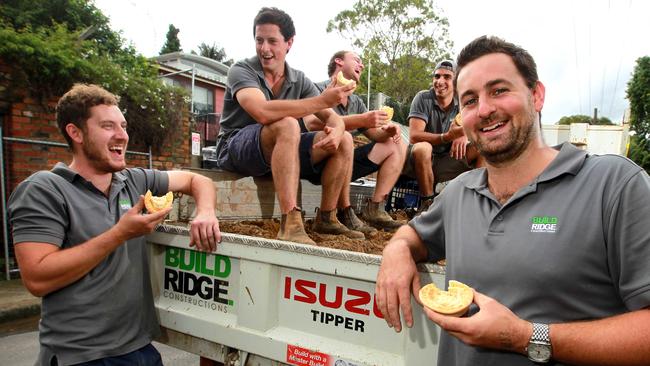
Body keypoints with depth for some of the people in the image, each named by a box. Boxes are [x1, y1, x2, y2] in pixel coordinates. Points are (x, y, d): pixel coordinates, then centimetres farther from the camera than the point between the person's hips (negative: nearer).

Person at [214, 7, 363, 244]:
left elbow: (332, 117, -1)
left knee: (344, 140, -6)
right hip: (235, 150, -5)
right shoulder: (241, 71, -12)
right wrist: (323, 100, -32)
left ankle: (326, 218, -3)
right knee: (287, 125, -35)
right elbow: (263, 112, -32)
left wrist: (336, 130, -27)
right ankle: (290, 225, -39)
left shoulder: (299, 80, 5)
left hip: (279, 151, 6)